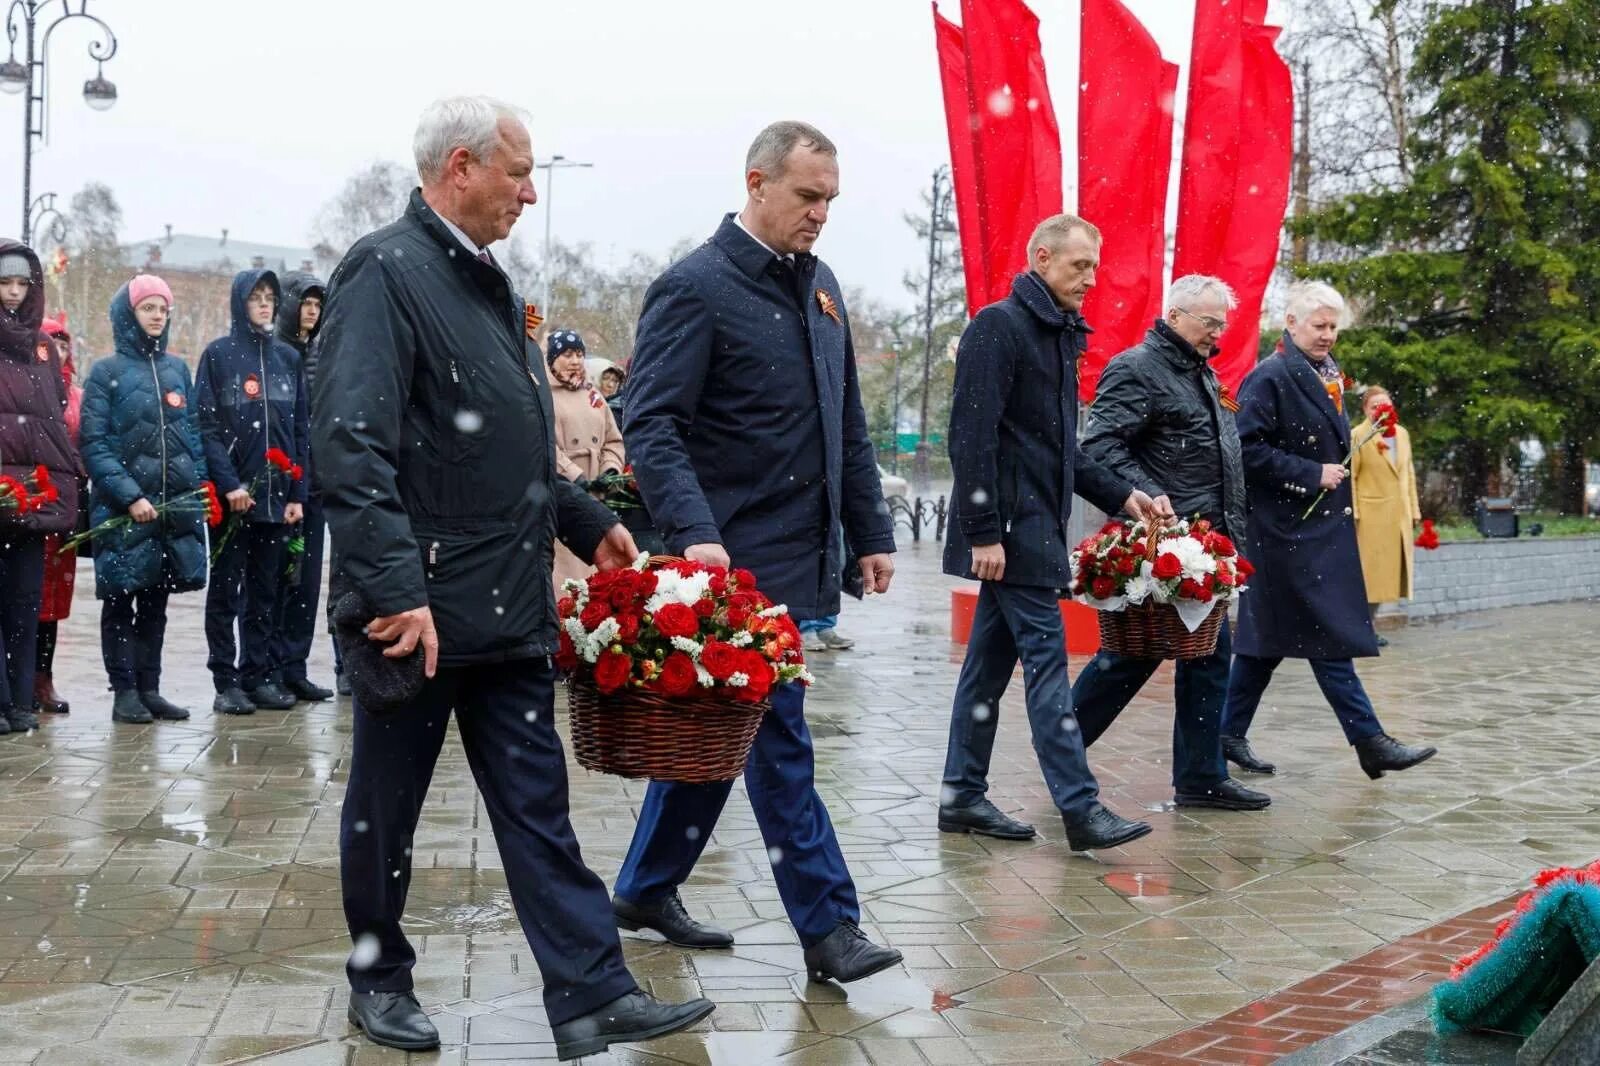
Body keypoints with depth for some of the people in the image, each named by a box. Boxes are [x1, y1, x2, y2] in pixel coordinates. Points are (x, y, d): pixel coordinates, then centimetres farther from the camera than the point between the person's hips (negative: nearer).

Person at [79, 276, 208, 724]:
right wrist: (129, 496, -16)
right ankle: (124, 692, 8)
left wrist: (199, 491, 3)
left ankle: (149, 688, 17)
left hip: (175, 506, 4)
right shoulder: (107, 372, -2)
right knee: (121, 601, 3)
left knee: (155, 602, 10)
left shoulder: (177, 368, 12)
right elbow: (94, 444, -7)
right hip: (123, 509, -4)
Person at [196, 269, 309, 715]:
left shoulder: (288, 358, 12)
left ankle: (260, 675, 14)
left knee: (265, 591, 8)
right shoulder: (218, 355, 1)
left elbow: (300, 430, 10)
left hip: (277, 494, 4)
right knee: (226, 590, 2)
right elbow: (207, 427, -6)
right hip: (231, 496, -4)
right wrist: (229, 484, -16)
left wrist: (297, 494, 3)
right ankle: (227, 681, 6)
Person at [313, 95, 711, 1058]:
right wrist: (398, 590, -27)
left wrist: (586, 522, 20)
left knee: (538, 806, 7)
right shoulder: (387, 273, -12)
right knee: (388, 806, 10)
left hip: (511, 608, 8)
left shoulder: (489, 283, 16)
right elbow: (353, 446, -22)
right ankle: (380, 979, 28)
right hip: (420, 609, -8)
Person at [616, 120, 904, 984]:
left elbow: (848, 426, 18)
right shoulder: (694, 288, -11)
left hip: (801, 553, 8)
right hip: (735, 557, -8)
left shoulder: (820, 286, 13)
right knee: (779, 740, -2)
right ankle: (828, 926, 6)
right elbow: (652, 426, -18)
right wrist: (694, 533, -30)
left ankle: (646, 889, 29)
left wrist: (871, 530, 15)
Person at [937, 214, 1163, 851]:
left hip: (1037, 526, 9)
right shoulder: (999, 327, -10)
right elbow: (972, 437, -16)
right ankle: (1080, 809, -6)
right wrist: (983, 533, -20)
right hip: (1010, 529, -9)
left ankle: (962, 797, 17)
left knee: (992, 659, 11)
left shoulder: (1059, 335, 18)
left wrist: (1118, 495, 14)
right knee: (1046, 659, -8)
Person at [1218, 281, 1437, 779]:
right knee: (1328, 636, -7)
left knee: (1268, 637, 12)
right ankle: (1370, 741, -4)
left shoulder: (1325, 375, 15)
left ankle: (1231, 734, 18)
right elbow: (1249, 448, -20)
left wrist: (1336, 471, 12)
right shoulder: (1269, 377, -12)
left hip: (1323, 525, 9)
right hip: (1288, 528, -9)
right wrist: (1312, 475, -17)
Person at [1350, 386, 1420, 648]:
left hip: (1399, 515, 6)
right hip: (1371, 515, -6)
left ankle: (1371, 625, 15)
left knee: (1386, 571, 8)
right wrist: (1352, 513, -15)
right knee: (1369, 571, -3)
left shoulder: (1402, 434, 13)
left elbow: (1409, 473, 17)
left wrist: (1414, 509, 12)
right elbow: (1350, 476, -9)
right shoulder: (1357, 436, -6)